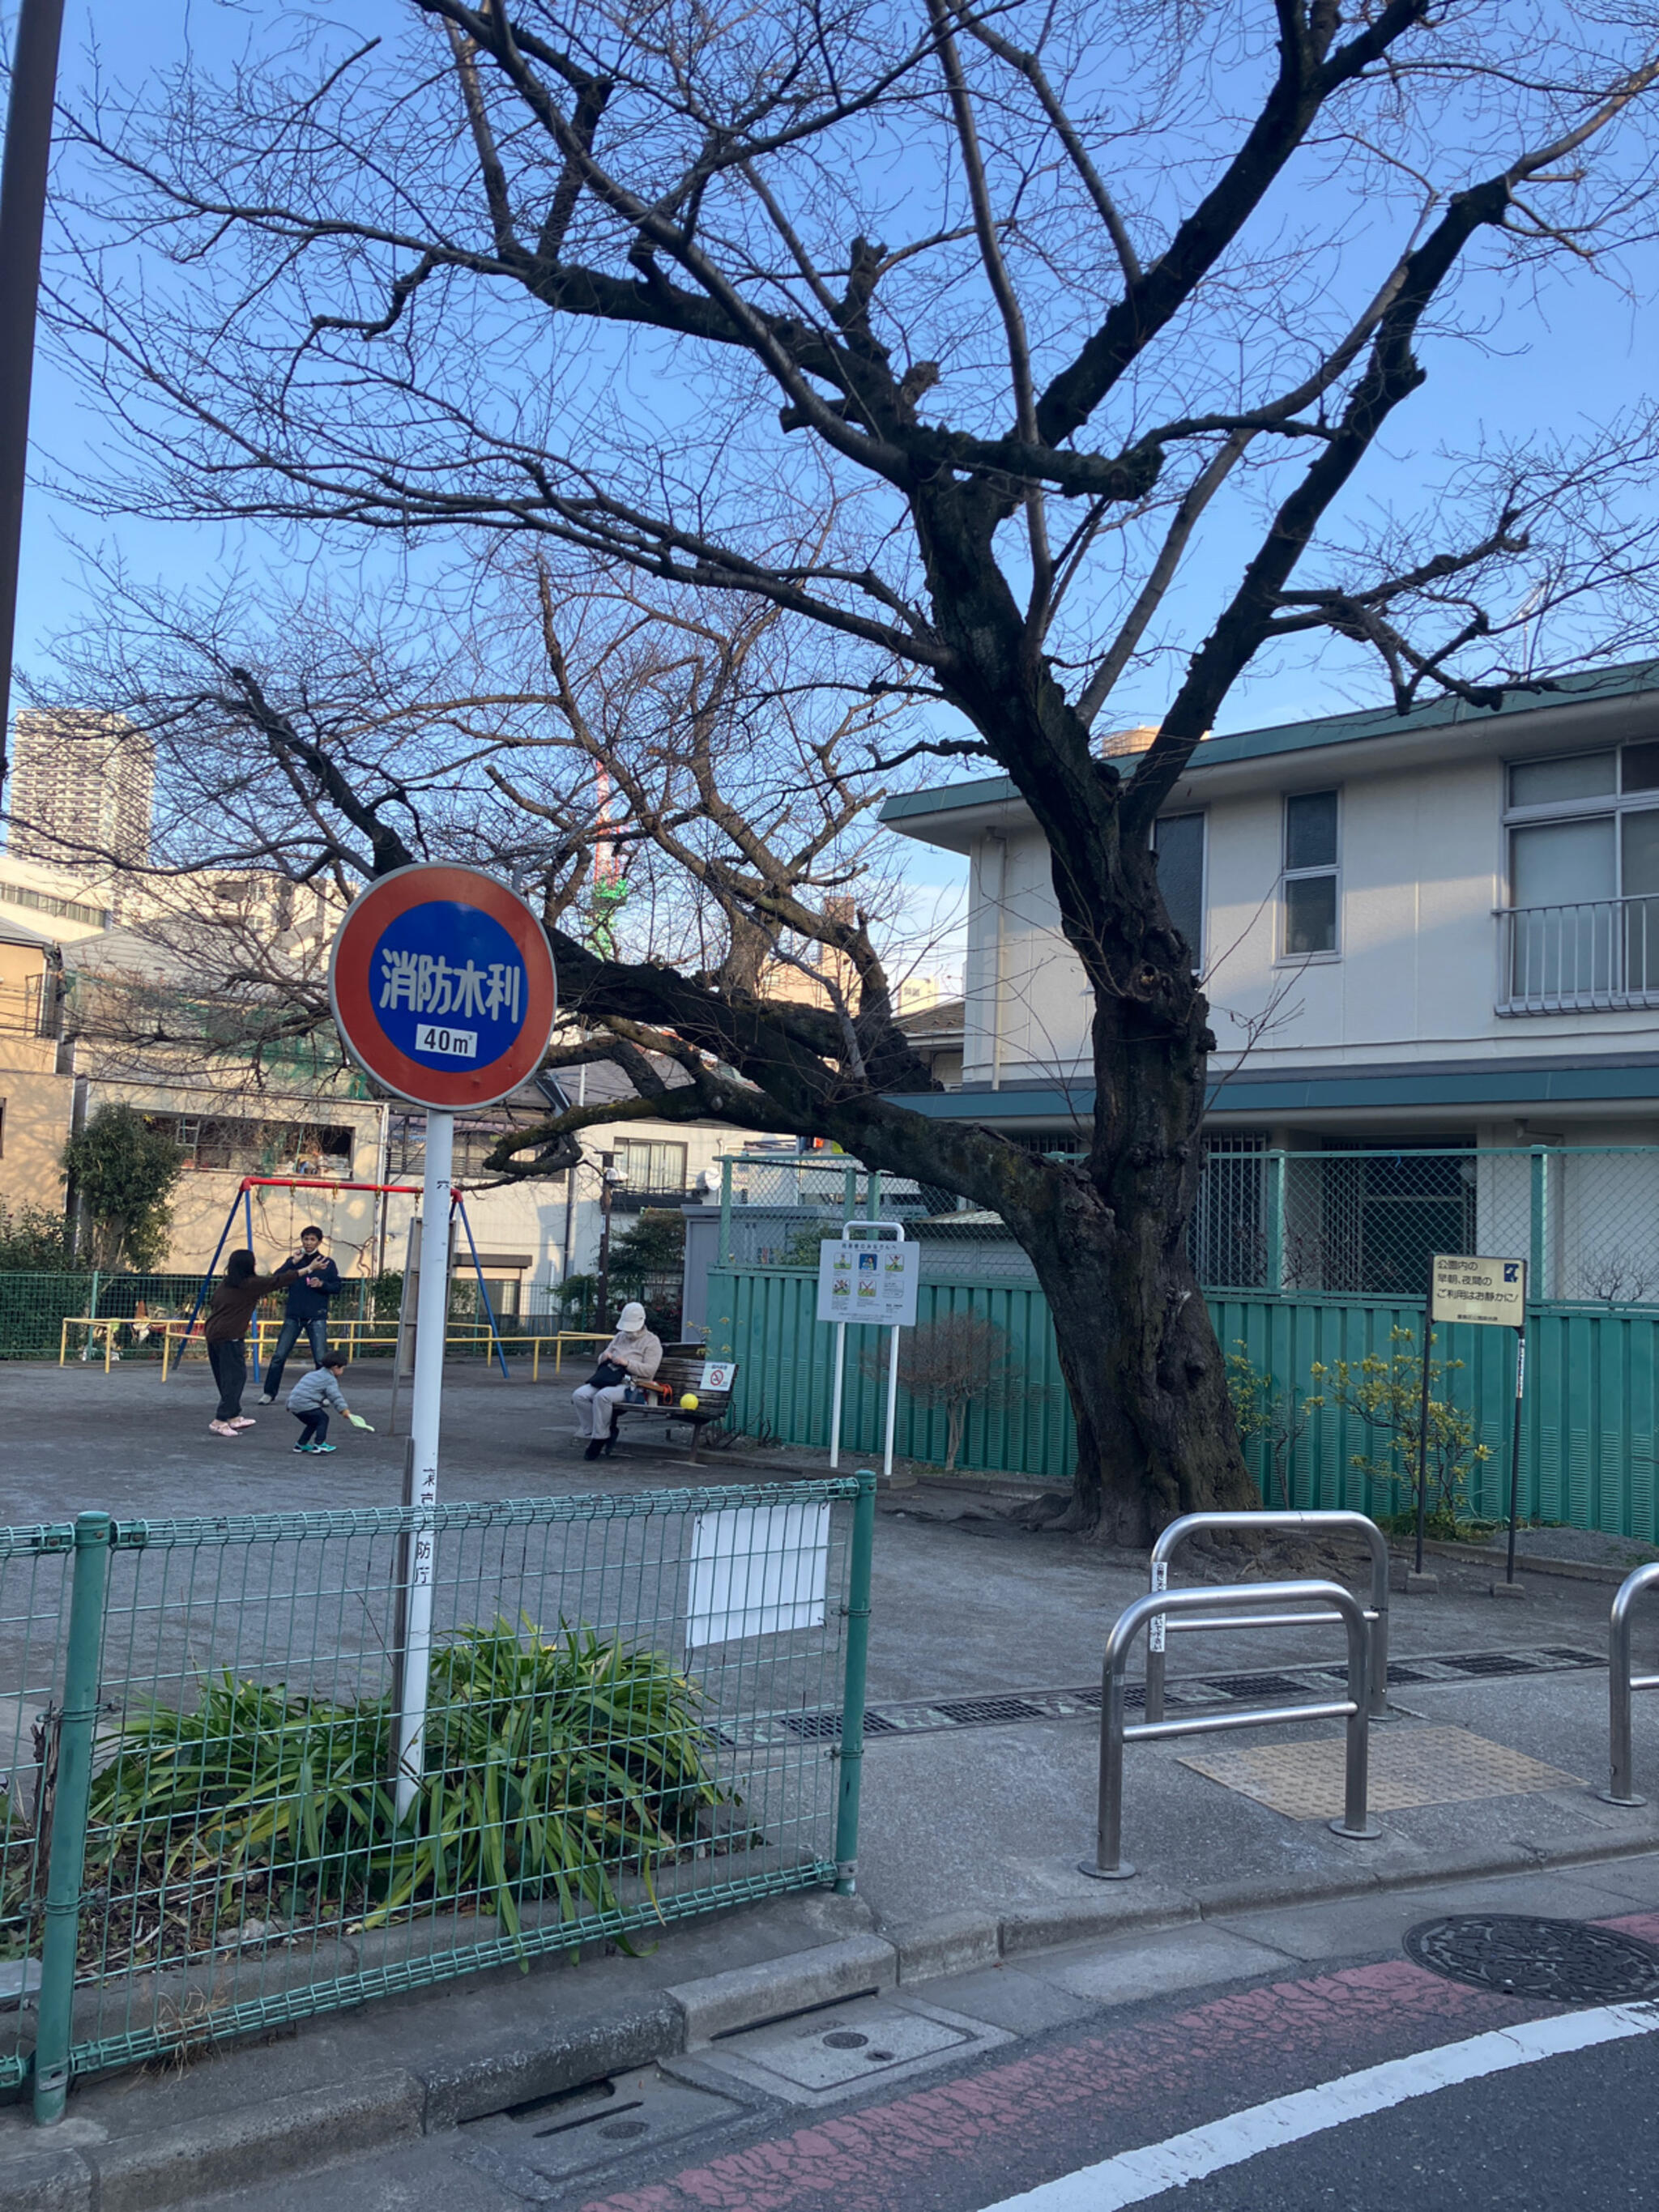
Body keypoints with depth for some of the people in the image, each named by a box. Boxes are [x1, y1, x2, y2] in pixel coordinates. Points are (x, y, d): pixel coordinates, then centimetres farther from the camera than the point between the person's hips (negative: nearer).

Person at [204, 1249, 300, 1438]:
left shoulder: (226, 1285, 12)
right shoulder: (250, 1285, -8)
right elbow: (277, 1280, -2)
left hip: (213, 1335, 8)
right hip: (230, 1337, -8)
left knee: (228, 1378, 16)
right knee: (235, 1378, -2)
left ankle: (234, 1417, 25)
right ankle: (220, 1421, -5)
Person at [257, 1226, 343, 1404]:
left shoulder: (327, 1263, 7)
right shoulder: (295, 1261, 10)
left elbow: (337, 1287, 6)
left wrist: (322, 1284, -13)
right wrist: (293, 1262, -12)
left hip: (317, 1317, -1)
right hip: (293, 1315, 1)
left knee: (321, 1359, -5)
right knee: (279, 1356, -2)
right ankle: (269, 1394, 6)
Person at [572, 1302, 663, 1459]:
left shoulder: (652, 1342, 4)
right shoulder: (620, 1337, 24)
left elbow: (649, 1370, -8)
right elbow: (601, 1358, 27)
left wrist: (627, 1363, -17)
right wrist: (605, 1357, 3)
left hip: (632, 1384, -7)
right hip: (607, 1381, 7)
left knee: (602, 1396, -36)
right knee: (579, 1395, -19)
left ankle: (600, 1437, -23)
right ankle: (590, 1432, -12)